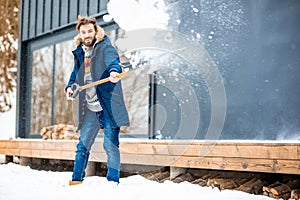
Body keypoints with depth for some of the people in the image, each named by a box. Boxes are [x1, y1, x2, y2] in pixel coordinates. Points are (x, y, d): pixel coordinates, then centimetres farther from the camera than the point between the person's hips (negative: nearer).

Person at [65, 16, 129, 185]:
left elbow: (113, 61, -28)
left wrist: (114, 71, -51)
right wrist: (70, 86, 7)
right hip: (90, 109, 6)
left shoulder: (105, 47, -6)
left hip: (108, 106, -6)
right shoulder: (79, 53, 13)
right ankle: (77, 179, 23)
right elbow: (76, 74, 27)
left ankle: (113, 181, 8)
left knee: (110, 145, -4)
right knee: (83, 145, 12)